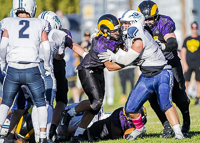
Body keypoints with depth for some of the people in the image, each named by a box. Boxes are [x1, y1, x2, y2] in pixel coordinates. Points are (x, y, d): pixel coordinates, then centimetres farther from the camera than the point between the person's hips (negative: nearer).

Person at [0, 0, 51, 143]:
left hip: (13, 70, 0)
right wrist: (47, 65, 13)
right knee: (41, 103, 17)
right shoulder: (39, 24, 6)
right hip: (32, 71, 0)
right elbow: (46, 47, -1)